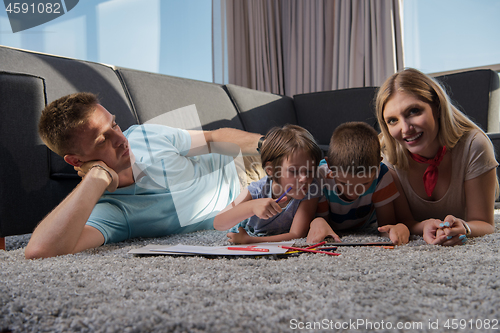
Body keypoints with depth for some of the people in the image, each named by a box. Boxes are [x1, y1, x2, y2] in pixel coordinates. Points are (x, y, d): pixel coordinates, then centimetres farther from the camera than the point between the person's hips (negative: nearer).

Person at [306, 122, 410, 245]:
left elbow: (386, 223, -17)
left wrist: (400, 228, -40)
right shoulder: (319, 177, -26)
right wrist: (317, 222, -41)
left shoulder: (380, 174, -21)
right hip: (333, 242, -1)